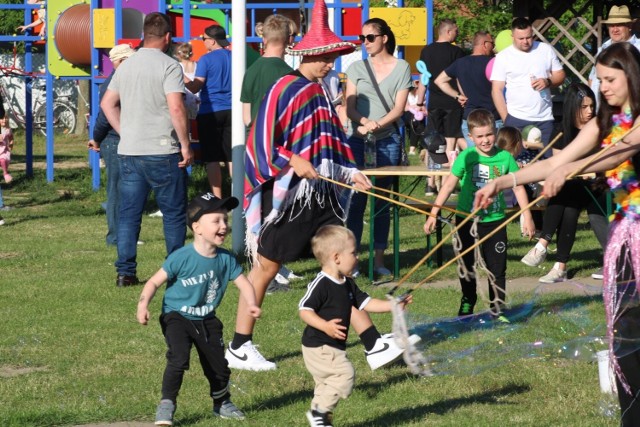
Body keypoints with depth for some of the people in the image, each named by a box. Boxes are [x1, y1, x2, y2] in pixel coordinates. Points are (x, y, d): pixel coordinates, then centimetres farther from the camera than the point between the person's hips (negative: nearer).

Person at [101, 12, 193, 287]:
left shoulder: (126, 66, 11)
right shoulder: (168, 66, -10)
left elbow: (107, 103, 16)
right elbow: (176, 108, -19)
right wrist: (186, 144, -11)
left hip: (128, 151, 5)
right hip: (162, 151, -5)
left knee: (128, 213, 8)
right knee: (174, 213, 6)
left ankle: (125, 272, 5)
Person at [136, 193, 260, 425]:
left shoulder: (226, 259, -6)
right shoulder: (182, 258, -21)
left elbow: (243, 283, -3)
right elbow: (155, 282, -16)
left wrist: (251, 304, -22)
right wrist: (143, 305, -30)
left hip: (206, 321, 5)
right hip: (177, 318, -5)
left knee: (218, 366, 12)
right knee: (178, 358, -26)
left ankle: (222, 403, 37)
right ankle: (166, 405, -16)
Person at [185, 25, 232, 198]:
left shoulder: (206, 59, -9)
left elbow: (195, 87, -9)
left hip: (209, 113, -5)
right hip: (230, 111, 5)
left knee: (212, 158, 0)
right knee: (231, 157, 8)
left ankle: (217, 198, -2)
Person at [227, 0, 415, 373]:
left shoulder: (320, 93, 12)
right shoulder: (285, 90, -12)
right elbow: (261, 140, -15)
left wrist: (350, 173, 9)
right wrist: (292, 162, -23)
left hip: (320, 195, 8)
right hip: (286, 197, -8)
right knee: (266, 268, 0)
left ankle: (376, 345, 3)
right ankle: (239, 348, 10)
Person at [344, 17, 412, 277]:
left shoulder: (401, 68, 4)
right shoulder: (357, 68, 8)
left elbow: (399, 108, -2)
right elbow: (350, 107, 1)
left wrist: (378, 124, -19)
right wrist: (364, 121, -20)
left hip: (388, 141, 0)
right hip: (358, 139, 0)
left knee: (382, 201, 4)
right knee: (356, 200, -4)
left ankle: (379, 259, 7)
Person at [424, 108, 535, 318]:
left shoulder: (505, 157, -6)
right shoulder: (466, 157, -11)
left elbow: (518, 187, 2)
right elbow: (449, 184, -8)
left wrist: (527, 217, 1)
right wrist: (433, 214, -11)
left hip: (495, 221, 1)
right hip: (467, 220, -1)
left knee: (497, 268, 2)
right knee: (467, 266, 11)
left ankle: (497, 308, 11)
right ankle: (467, 304, 27)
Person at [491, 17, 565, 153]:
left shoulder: (546, 50, 6)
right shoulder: (503, 57, -1)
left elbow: (560, 75, 11)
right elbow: (497, 90, -3)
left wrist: (548, 82, -13)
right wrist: (506, 120, -10)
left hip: (544, 119, 2)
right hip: (516, 120, -2)